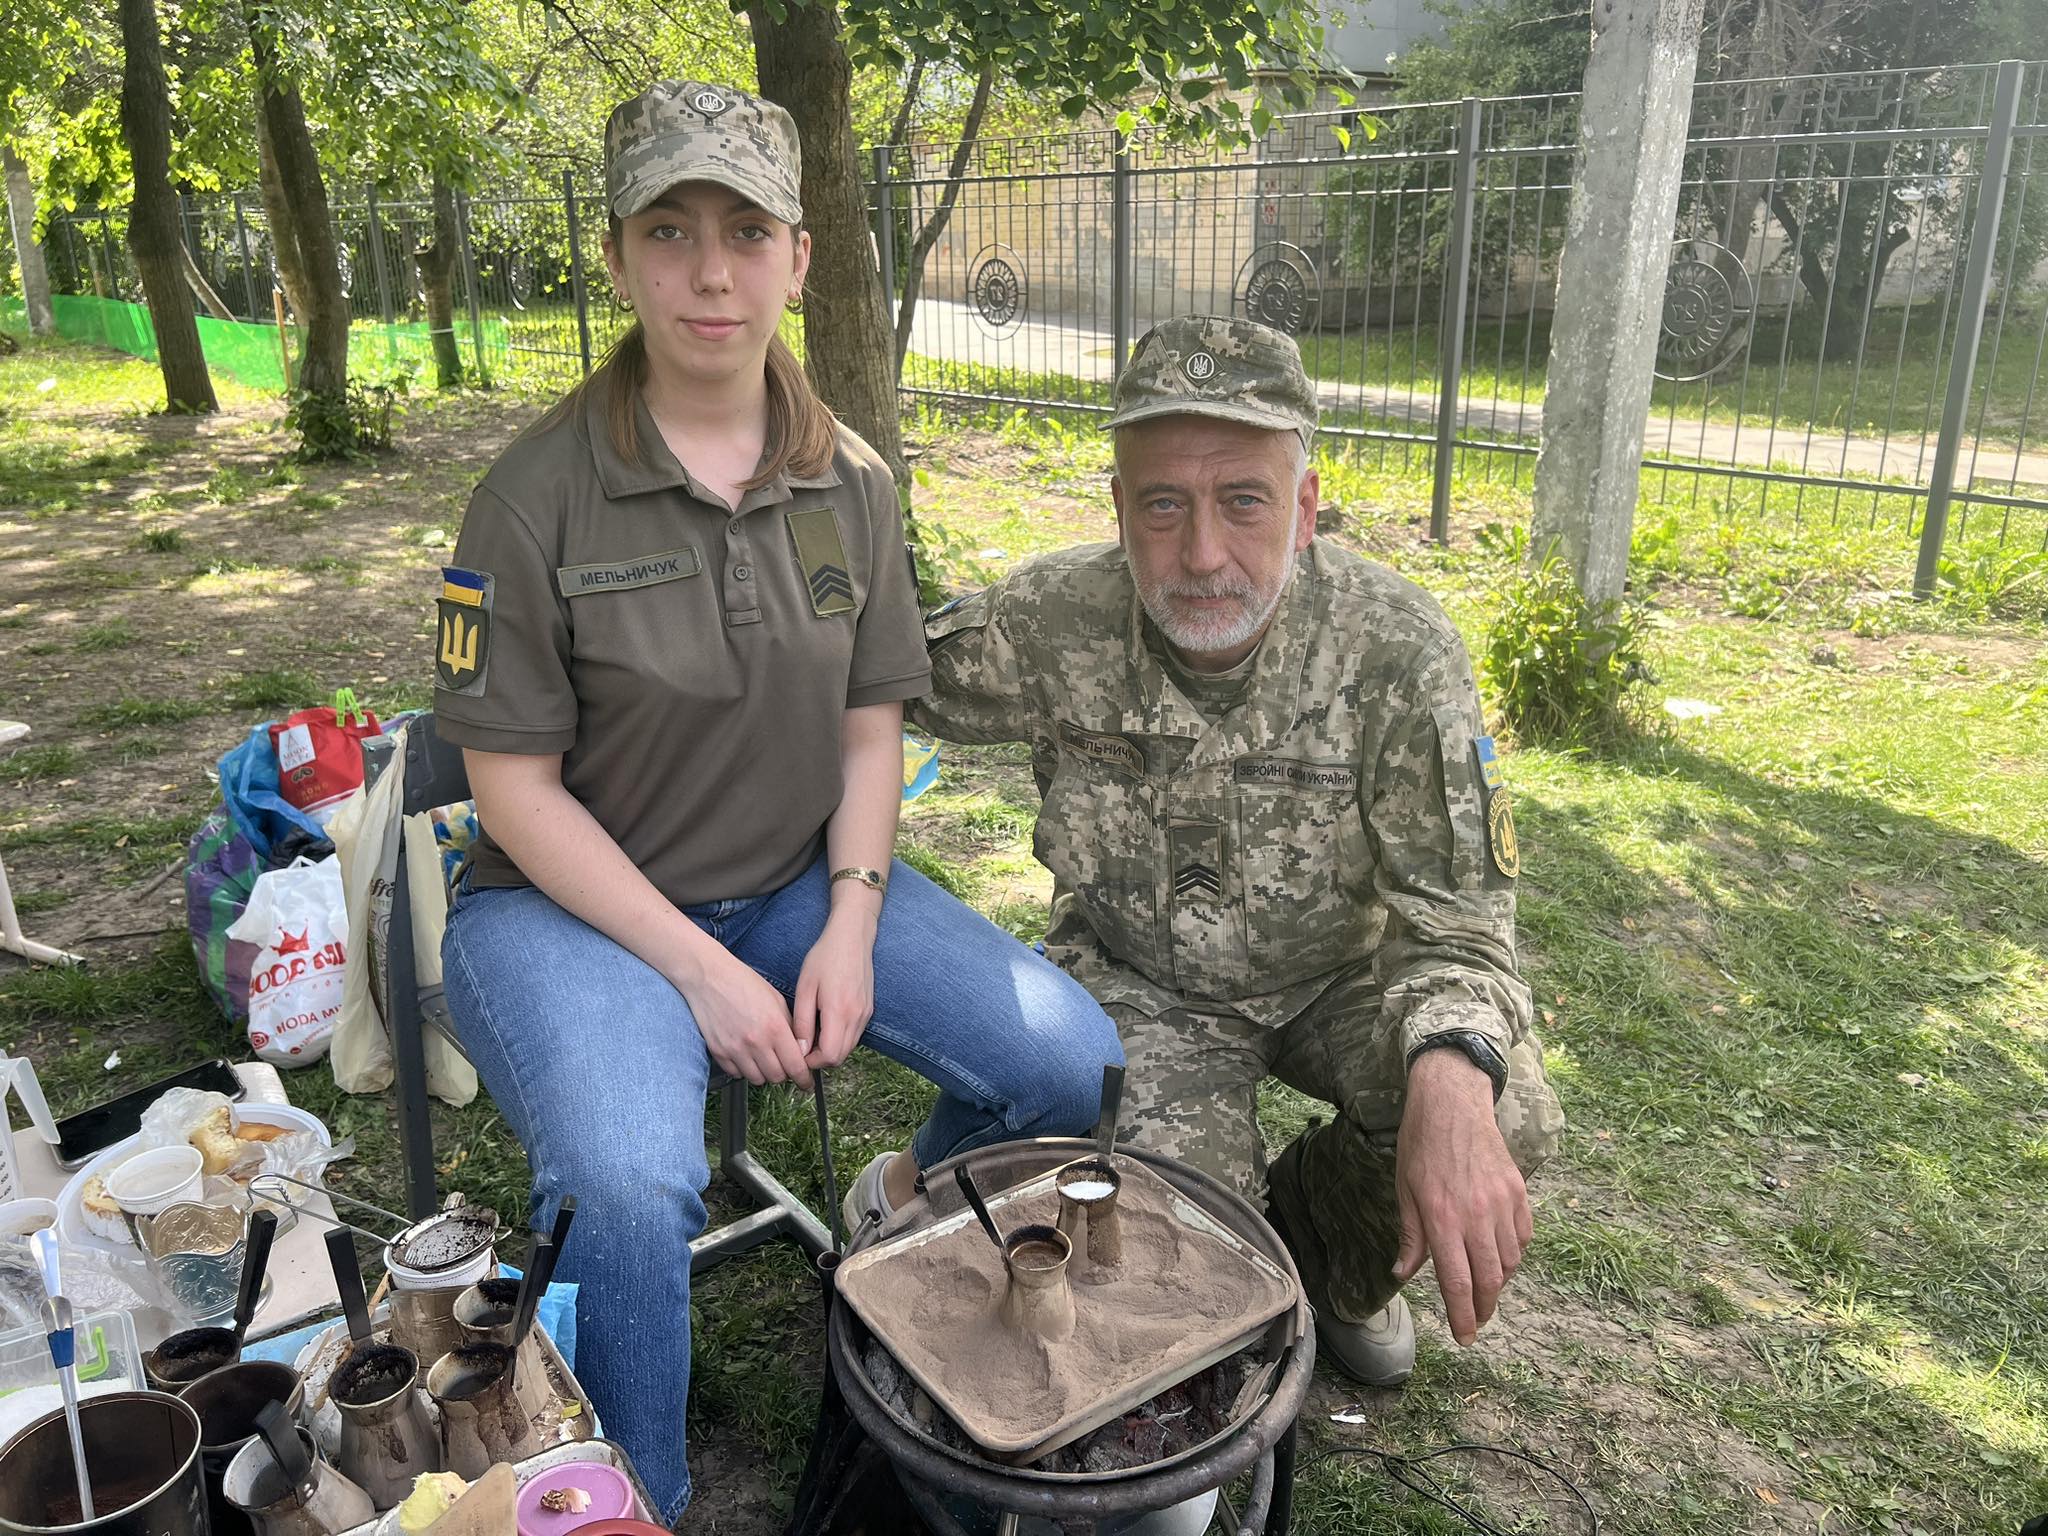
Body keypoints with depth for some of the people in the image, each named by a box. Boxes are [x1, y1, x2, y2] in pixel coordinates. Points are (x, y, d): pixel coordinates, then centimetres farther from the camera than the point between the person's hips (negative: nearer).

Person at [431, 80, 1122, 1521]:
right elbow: (517, 787, -11)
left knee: (1078, 1061, -11)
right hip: (578, 903, -4)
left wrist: (849, 929, -8)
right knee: (631, 1190, -33)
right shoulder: (538, 496, -12)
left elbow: (872, 731, 5)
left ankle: (916, 1190, 23)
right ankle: (628, 1504, -2)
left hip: (802, 879, 4)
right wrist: (698, 971, -16)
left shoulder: (851, 483, 2)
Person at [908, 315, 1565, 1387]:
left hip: (1339, 975, 1)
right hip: (1140, 982, 0)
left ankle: (1321, 1233, 10)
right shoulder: (1051, 624, -19)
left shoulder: (1399, 648, -23)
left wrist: (1451, 1072, -45)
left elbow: (1456, 909, -24)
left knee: (1505, 1114, -25)